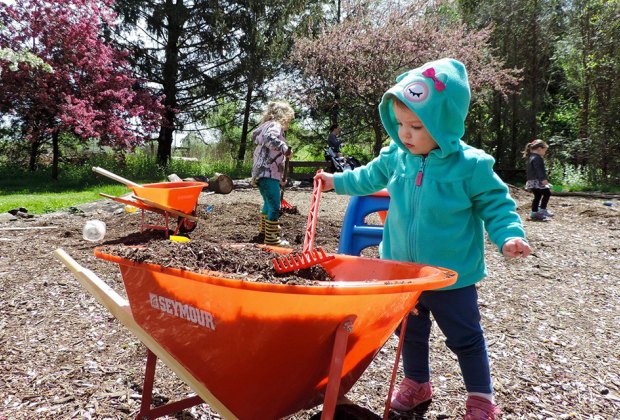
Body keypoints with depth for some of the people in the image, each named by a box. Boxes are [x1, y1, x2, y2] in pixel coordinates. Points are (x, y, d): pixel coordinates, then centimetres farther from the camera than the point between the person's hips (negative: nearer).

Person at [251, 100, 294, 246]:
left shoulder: (266, 126, 25)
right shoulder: (275, 125, -7)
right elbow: (269, 137, -31)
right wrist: (286, 148, -27)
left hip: (264, 173, 11)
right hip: (268, 174, -11)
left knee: (269, 203, 25)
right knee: (275, 206, -9)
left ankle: (263, 231, 39)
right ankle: (271, 238, -5)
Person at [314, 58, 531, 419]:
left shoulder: (471, 165, -19)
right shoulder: (396, 157, -5)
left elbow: (497, 204, -9)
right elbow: (370, 177, 15)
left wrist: (509, 236, -25)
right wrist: (337, 181, 22)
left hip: (453, 276, -4)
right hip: (403, 272, 5)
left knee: (465, 337, 11)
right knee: (411, 332, 21)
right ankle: (417, 383, 45)